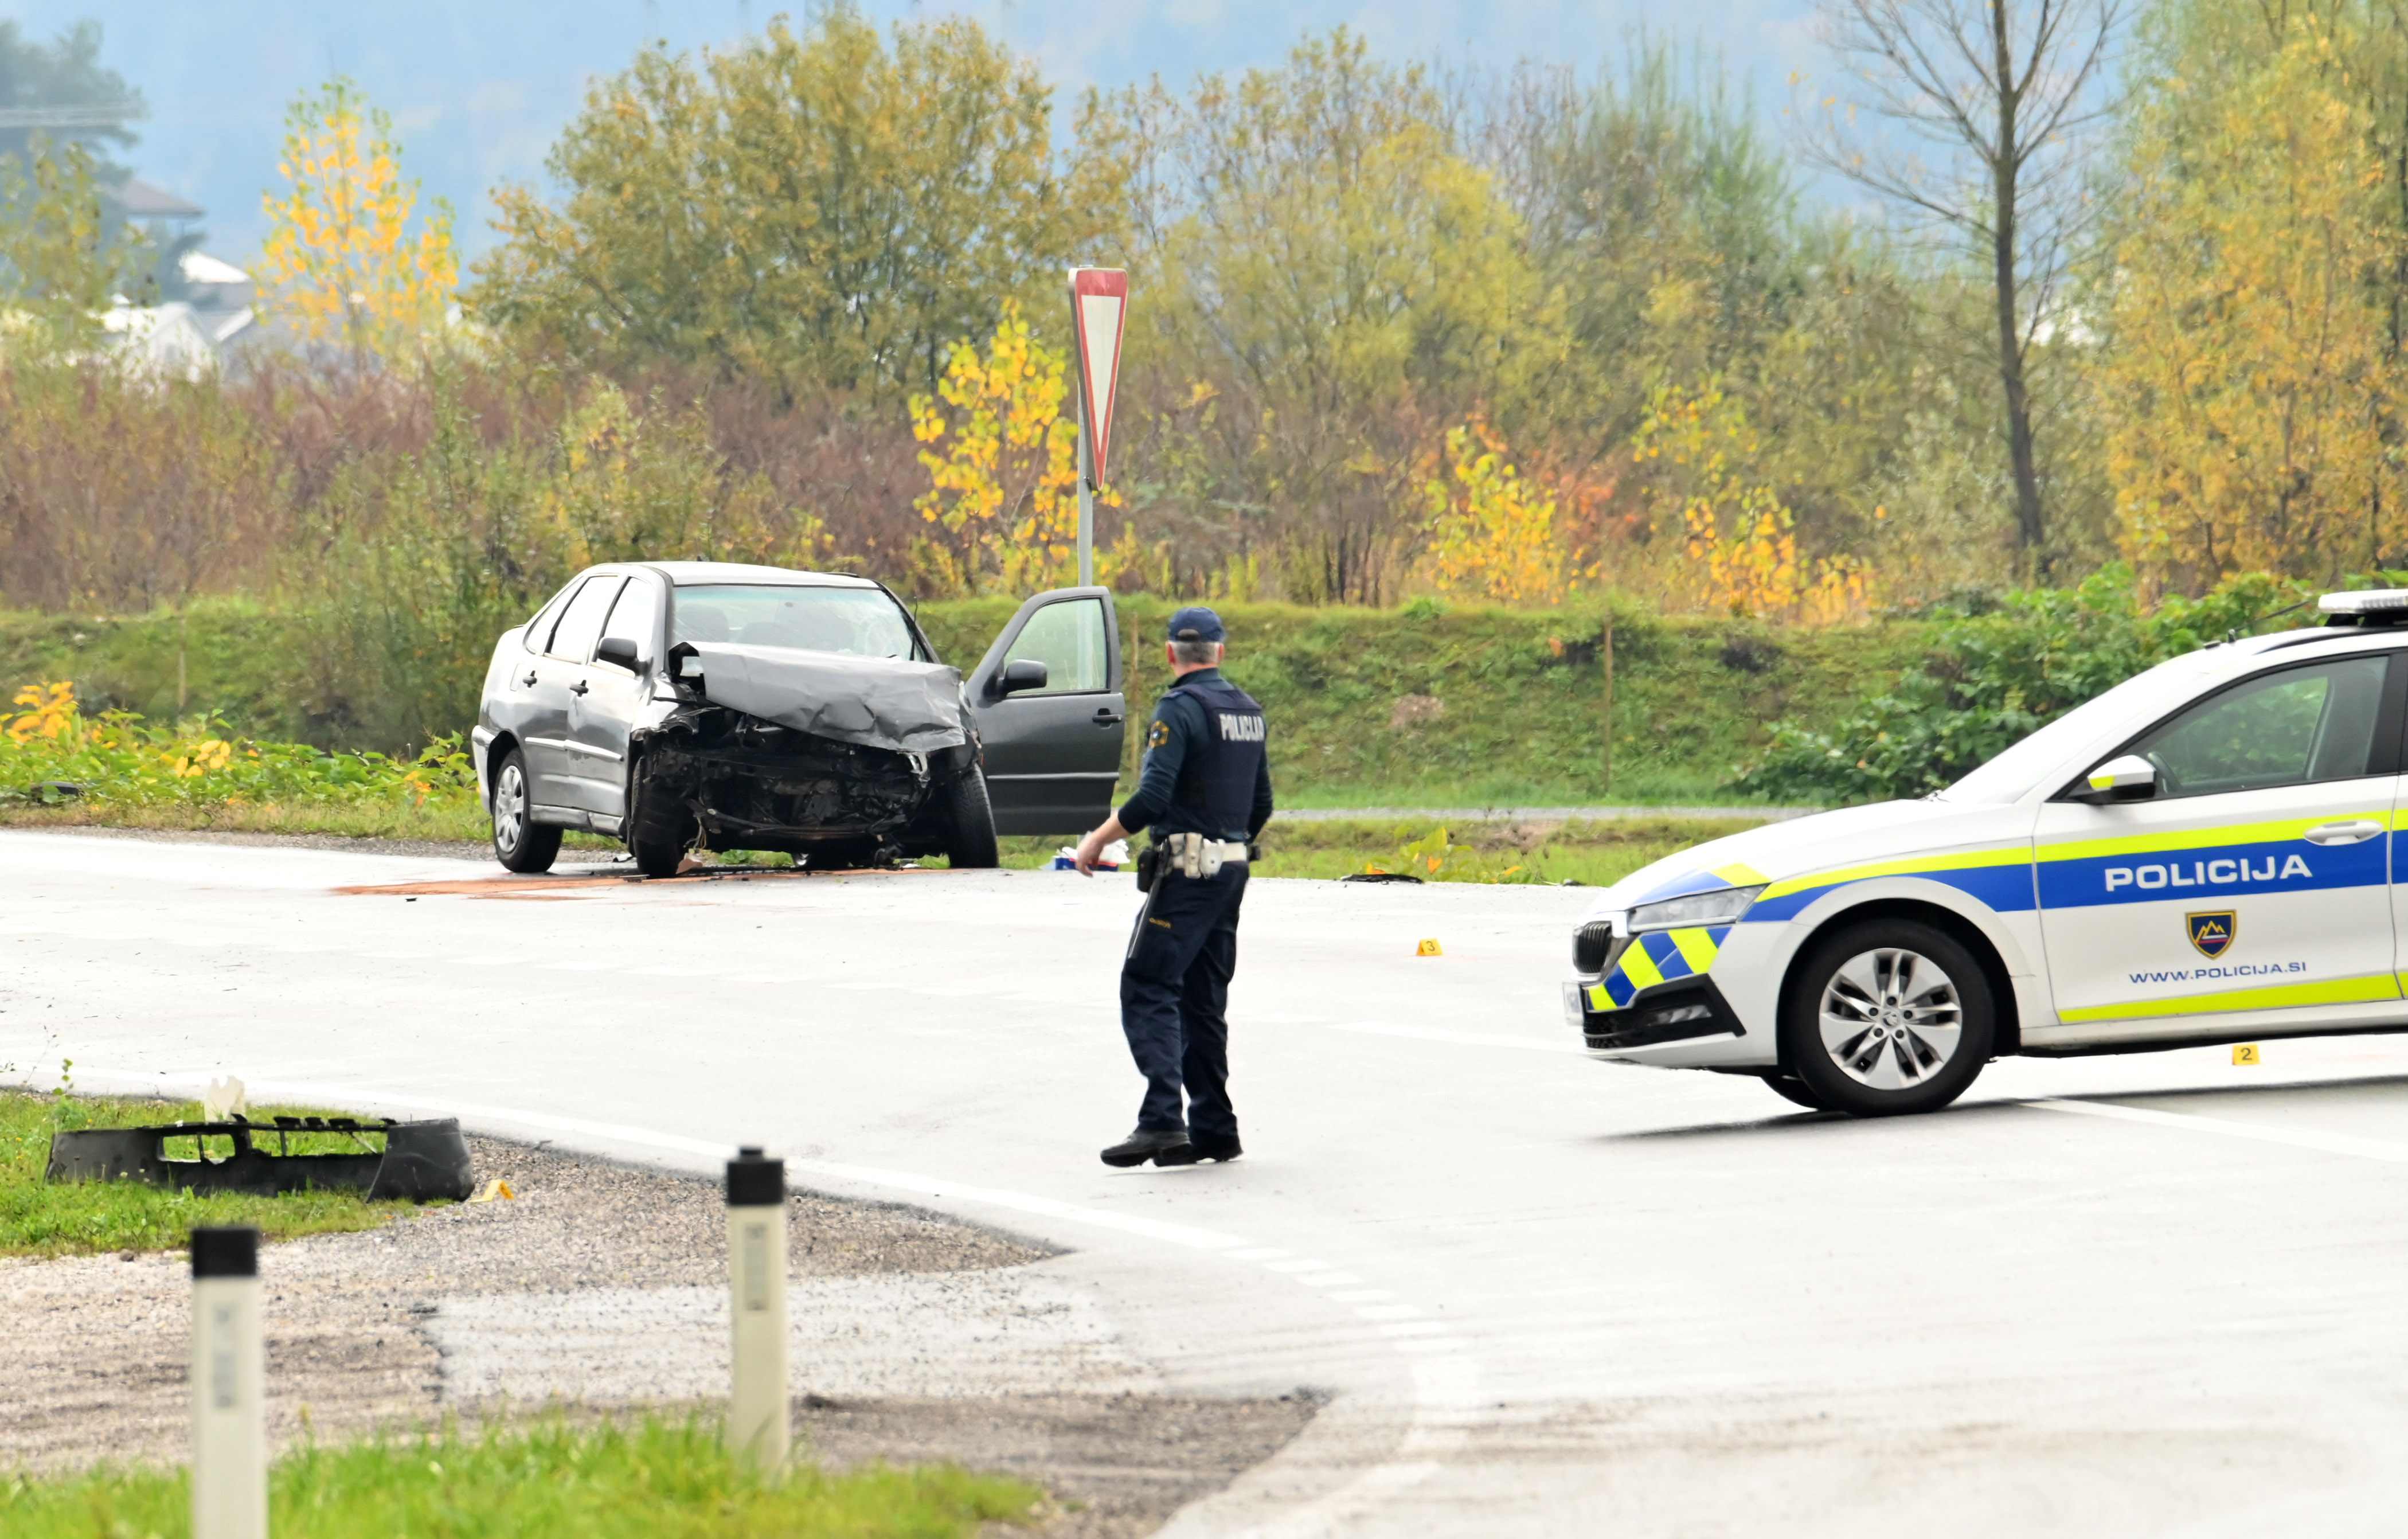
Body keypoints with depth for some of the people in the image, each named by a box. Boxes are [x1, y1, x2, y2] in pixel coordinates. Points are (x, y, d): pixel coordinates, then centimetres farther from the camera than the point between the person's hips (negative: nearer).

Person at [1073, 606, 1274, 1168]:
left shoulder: (1180, 708, -12)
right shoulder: (1248, 710, 13)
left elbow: (1152, 799, -20)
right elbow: (1261, 802, 19)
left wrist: (1096, 841, -9)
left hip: (1186, 869, -8)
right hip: (1232, 869, 8)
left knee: (1148, 991, -10)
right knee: (1203, 1000, 13)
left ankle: (1162, 1118, -23)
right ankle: (1213, 1127, 12)